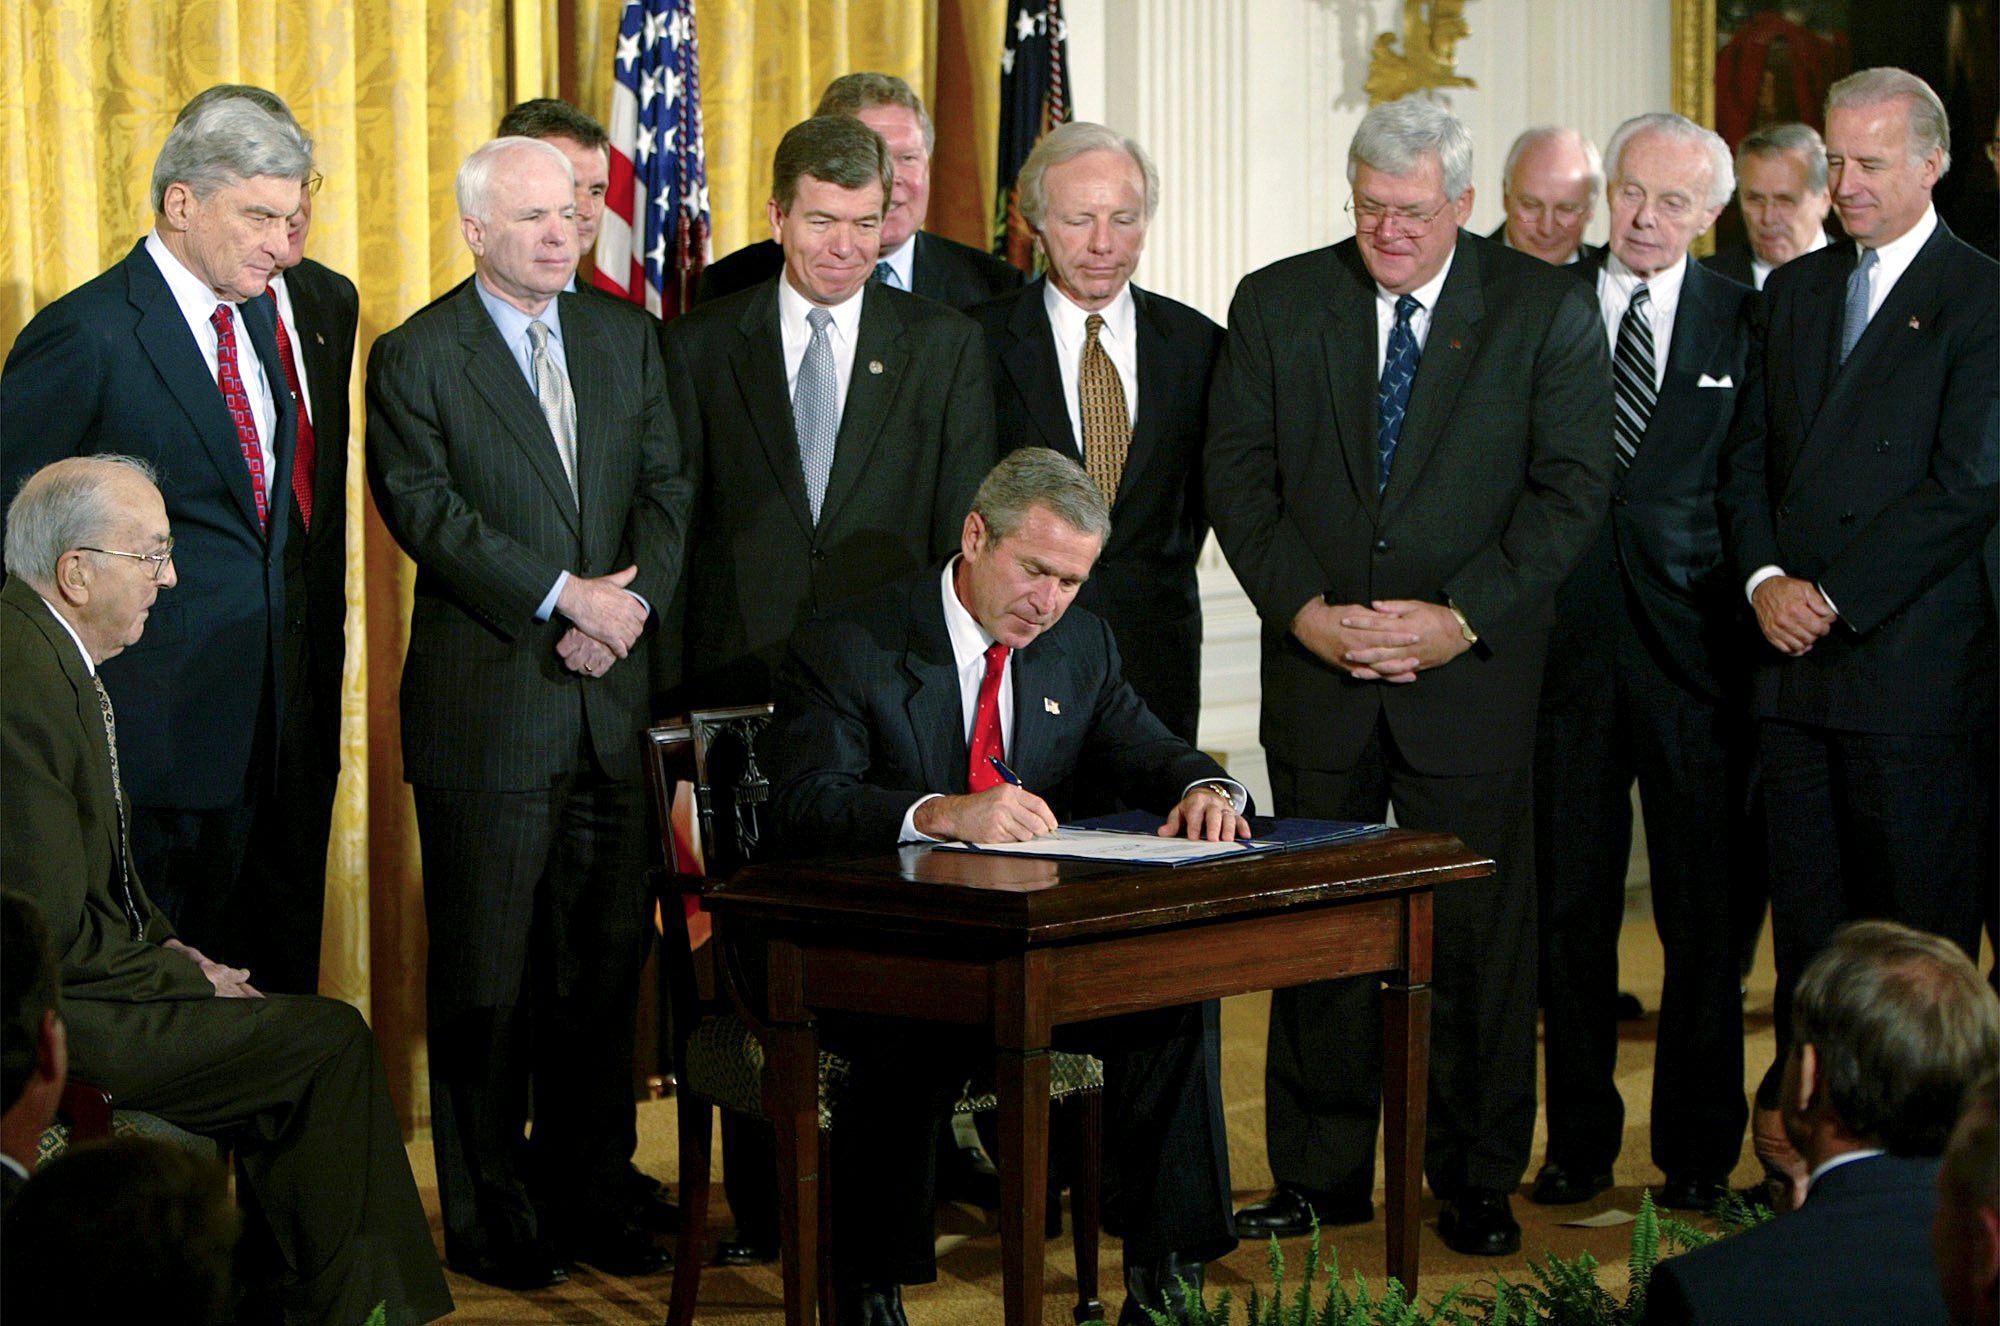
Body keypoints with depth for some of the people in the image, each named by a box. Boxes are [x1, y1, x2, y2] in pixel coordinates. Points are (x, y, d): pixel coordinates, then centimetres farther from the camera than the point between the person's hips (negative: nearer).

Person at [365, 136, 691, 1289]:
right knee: (489, 974, 1)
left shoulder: (628, 338, 13)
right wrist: (565, 595, -18)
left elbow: (667, 489, 8)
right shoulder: (417, 358, -2)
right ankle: (490, 1216, 11)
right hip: (487, 705, -4)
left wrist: (630, 603, -10)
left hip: (612, 694, 4)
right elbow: (426, 508, -12)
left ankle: (591, 1198, 19)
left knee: (606, 961, 8)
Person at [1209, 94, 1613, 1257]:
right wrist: (1305, 610, -10)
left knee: (1482, 937, 2)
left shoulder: (1546, 311, 0)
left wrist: (1463, 618, -13)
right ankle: (1321, 1176, 16)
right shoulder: (1277, 304, 6)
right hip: (1317, 670, 2)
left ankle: (1478, 1183, 15)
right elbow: (1239, 474, 4)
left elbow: (1572, 488, -4)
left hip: (1473, 674, -2)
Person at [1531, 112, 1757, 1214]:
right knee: (1569, 904, 7)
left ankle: (1698, 1152, 15)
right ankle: (1579, 1141, 19)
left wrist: (1756, 595, -6)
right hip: (1566, 638, 1)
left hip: (1693, 640, -1)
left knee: (1702, 911, 4)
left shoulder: (1747, 320, 4)